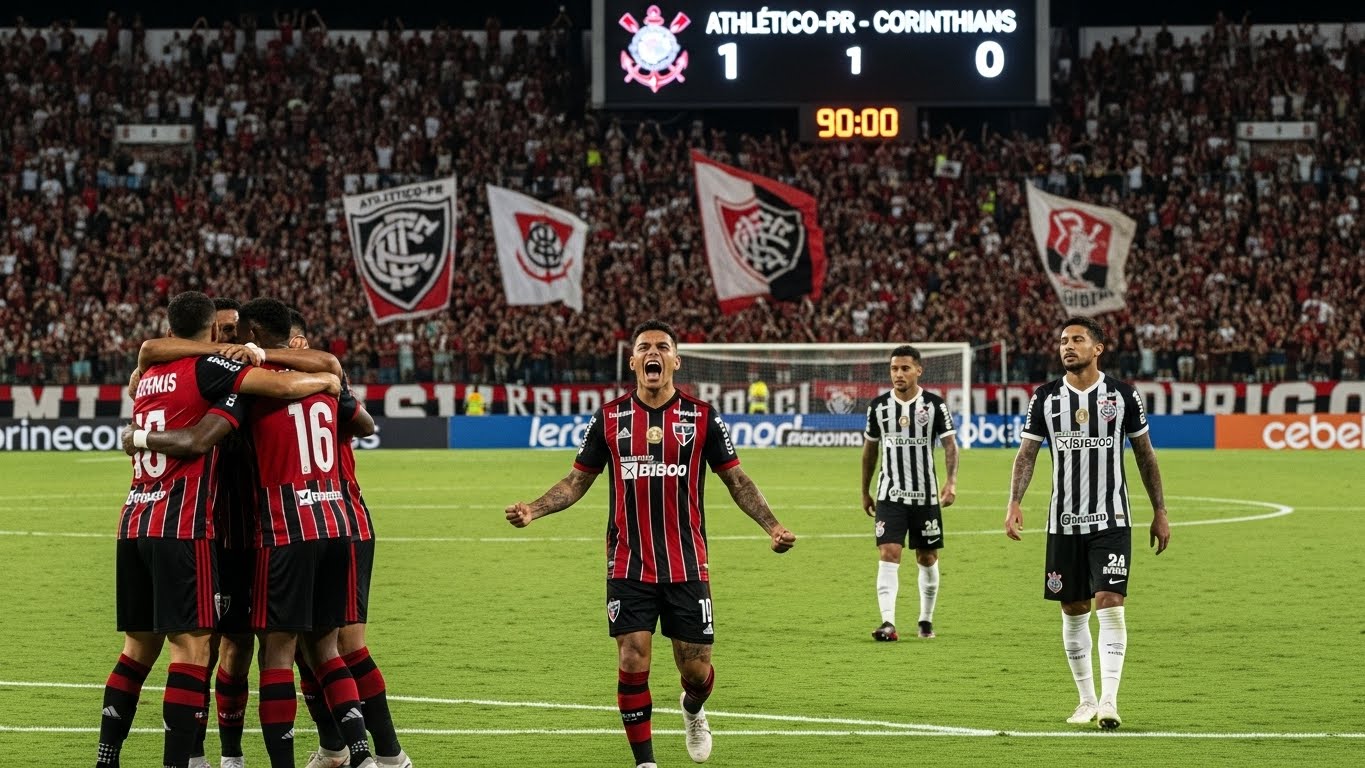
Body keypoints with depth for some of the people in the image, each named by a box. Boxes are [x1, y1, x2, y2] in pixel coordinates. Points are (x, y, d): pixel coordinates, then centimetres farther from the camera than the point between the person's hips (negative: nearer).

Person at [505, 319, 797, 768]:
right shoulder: (610, 418, 3)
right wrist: (533, 510, -7)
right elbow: (578, 481, 9)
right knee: (632, 662, -9)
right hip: (628, 568, 0)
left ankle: (693, 711, 40)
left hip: (687, 567, 0)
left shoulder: (701, 416, 1)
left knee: (696, 669, 3)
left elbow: (735, 479, 6)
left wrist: (771, 525, -8)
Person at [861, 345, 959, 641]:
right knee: (888, 555, -14)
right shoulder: (878, 405, 2)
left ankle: (926, 620, 26)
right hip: (890, 495, 0)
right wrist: (865, 492, 17)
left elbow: (950, 444, -6)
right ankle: (888, 623, -20)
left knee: (927, 559, 9)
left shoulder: (934, 405, -4)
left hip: (925, 495, 0)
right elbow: (870, 448, 13)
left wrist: (951, 481, -21)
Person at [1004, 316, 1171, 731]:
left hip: (1111, 520, -2)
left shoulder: (1122, 395, -1)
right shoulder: (1046, 398, 3)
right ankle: (1086, 699, 19)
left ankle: (1109, 700, -17)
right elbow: (1027, 453, 5)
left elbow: (1145, 454, 7)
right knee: (1073, 611, 7)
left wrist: (1160, 513, 6)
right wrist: (1014, 502, -10)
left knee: (1109, 603, -14)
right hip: (1063, 521, 3)